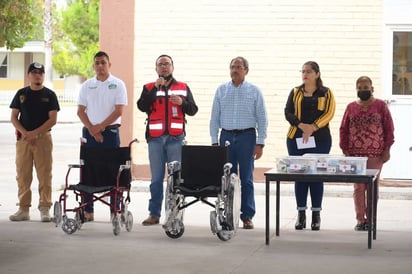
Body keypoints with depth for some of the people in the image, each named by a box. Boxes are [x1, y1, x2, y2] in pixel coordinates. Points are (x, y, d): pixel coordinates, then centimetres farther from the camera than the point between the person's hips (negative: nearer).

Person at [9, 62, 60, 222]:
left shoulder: (49, 95, 4)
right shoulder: (21, 94, 10)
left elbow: (53, 119, -4)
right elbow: (14, 117, 7)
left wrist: (34, 133, -12)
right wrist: (25, 133, -9)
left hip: (43, 138, -2)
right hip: (23, 138, 2)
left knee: (45, 175, -4)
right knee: (22, 175, 3)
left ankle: (44, 209, 1)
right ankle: (24, 209, 9)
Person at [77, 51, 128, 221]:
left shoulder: (118, 85, 1)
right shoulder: (87, 86, 9)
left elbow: (118, 111, -7)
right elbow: (80, 111, 5)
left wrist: (100, 126, -13)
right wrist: (92, 130, -8)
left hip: (110, 132, -3)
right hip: (89, 132, 3)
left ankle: (115, 211, 2)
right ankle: (87, 211, 6)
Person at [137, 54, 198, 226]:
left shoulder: (183, 88, 12)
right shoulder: (149, 88, 11)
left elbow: (193, 110, 7)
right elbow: (142, 106, -6)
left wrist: (182, 102, -13)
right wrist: (155, 88, -14)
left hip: (175, 138, 0)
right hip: (156, 138, 0)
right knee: (156, 178, 3)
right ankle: (154, 214, 8)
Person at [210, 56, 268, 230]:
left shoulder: (254, 91, 4)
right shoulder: (221, 90, 9)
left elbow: (262, 119, 3)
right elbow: (215, 118, 10)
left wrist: (260, 143, -4)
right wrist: (214, 142, 4)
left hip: (246, 137, -2)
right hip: (226, 136, 2)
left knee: (246, 178, -2)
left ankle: (247, 216, 2)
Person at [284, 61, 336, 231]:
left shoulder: (326, 93, 6)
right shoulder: (295, 92, 12)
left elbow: (329, 113, -5)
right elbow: (288, 112, 3)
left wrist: (312, 127, -17)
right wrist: (302, 125, -15)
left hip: (319, 139, -2)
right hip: (296, 139, 2)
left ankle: (316, 215, 5)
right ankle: (301, 215, 8)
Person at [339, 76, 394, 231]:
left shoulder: (380, 105, 2)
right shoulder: (351, 107, 9)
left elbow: (389, 128, 1)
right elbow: (343, 130, 10)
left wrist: (387, 149, -4)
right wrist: (345, 150, 3)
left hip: (375, 154, -2)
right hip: (355, 153, 2)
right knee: (358, 187, 2)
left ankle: (370, 218, 9)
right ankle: (360, 219, 8)